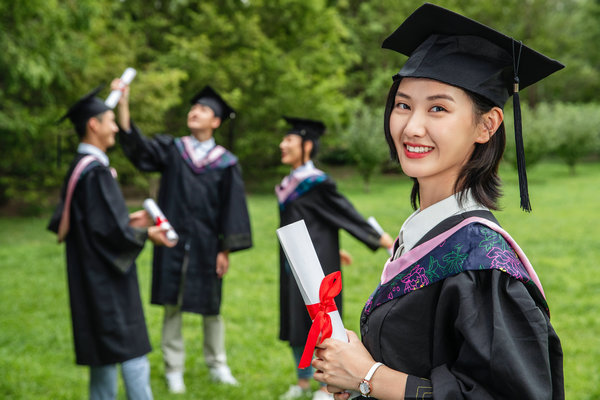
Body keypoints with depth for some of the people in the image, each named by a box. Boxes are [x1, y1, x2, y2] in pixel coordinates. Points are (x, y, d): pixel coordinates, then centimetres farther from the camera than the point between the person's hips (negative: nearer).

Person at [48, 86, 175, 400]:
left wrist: (127, 221, 16)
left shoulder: (78, 167, 11)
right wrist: (145, 234, -8)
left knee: (103, 357, 14)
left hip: (91, 279, 10)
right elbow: (109, 229, -22)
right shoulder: (95, 170, -19)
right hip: (107, 280, -10)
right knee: (132, 357, -5)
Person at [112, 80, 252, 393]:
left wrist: (226, 250, -5)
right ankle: (174, 370, 18)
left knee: (210, 307, 10)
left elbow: (232, 209, -1)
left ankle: (217, 366, 27)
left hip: (206, 246, 0)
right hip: (173, 241, 1)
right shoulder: (170, 150, 4)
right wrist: (123, 103, -23)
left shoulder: (226, 163, 0)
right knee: (172, 305, 5)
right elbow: (135, 144, -12)